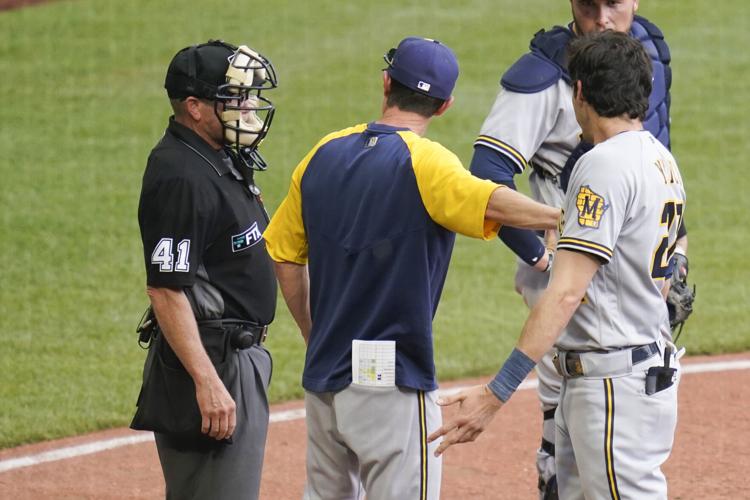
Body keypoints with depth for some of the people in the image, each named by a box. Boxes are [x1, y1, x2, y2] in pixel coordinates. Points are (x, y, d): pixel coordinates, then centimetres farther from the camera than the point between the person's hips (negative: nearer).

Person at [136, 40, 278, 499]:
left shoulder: (222, 161, 12)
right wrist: (208, 383, -29)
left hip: (241, 354, 11)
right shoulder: (182, 177, -20)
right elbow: (166, 289, -25)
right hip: (212, 360, -11)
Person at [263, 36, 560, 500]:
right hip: (392, 383, -7)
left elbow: (284, 256, 12)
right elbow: (493, 204, -31)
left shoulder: (324, 153, 6)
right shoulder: (424, 162, -13)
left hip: (323, 376, 7)